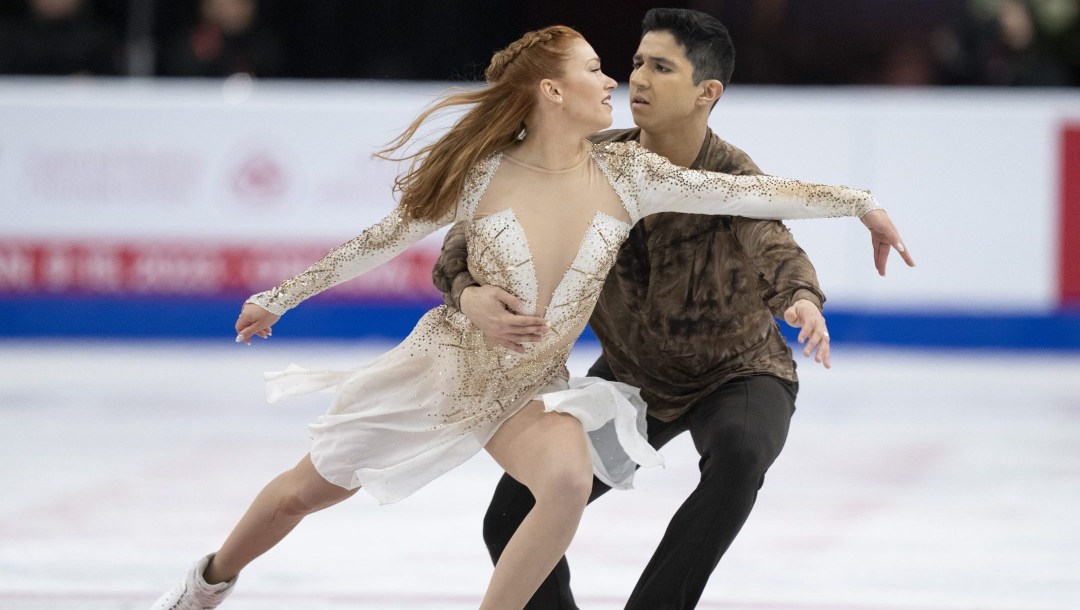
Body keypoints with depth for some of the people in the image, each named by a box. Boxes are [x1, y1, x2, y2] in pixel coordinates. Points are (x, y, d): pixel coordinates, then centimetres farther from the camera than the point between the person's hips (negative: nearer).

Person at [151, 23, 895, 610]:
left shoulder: (625, 174, -13)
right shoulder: (480, 175, -18)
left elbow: (749, 193, -13)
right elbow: (382, 241, -5)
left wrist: (861, 202, -16)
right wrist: (281, 297, 2)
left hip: (534, 391, 1)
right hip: (444, 367, -1)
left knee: (569, 480, -32)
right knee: (303, 491, 12)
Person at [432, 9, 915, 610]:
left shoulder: (733, 178, -27)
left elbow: (773, 246, -47)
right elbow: (475, 227, -17)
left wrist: (803, 300, -71)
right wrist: (470, 294, -41)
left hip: (738, 374, -3)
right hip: (631, 374, 3)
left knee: (739, 451, -39)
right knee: (512, 520, -6)